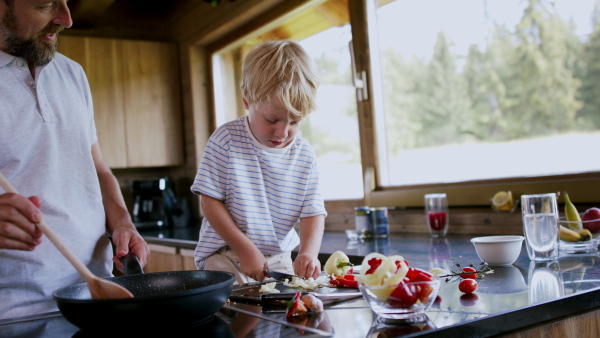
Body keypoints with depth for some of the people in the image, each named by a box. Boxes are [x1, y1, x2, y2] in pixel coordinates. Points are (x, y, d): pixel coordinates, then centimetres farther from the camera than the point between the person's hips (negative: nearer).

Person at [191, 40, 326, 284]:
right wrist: (245, 248, -16)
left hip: (279, 259, 4)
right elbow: (209, 201, -11)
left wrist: (308, 252, -21)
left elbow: (313, 213, -2)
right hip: (226, 256, -3)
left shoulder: (304, 156, -2)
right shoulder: (226, 140, -12)